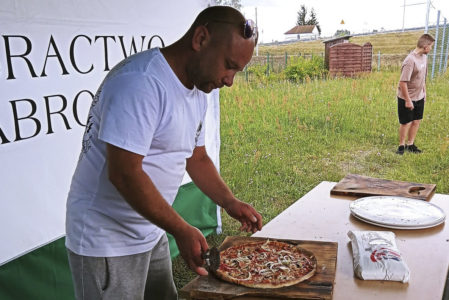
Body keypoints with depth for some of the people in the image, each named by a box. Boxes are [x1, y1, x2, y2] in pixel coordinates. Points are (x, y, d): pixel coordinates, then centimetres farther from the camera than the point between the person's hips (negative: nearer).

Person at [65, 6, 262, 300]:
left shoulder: (198, 92, 6)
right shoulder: (140, 82, -25)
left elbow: (197, 158, 14)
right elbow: (124, 174, -28)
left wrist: (230, 203, 2)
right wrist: (181, 229, -24)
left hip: (152, 232, 9)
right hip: (107, 241, -8)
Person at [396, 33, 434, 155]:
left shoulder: (424, 56, 3)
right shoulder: (410, 60, -24)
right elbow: (403, 82, -24)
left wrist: (424, 92, 17)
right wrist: (408, 100, -21)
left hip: (419, 97, 8)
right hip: (407, 98, -8)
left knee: (417, 121, 13)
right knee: (406, 123, 5)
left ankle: (410, 144, 28)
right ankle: (401, 145, 23)